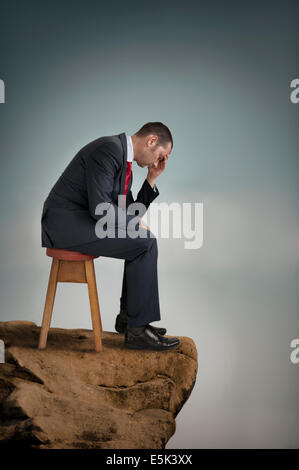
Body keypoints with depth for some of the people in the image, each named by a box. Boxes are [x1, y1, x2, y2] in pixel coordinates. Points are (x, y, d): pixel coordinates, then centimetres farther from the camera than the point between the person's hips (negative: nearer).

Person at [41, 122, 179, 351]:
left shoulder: (124, 160, 16)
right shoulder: (109, 148, -15)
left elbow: (130, 212, 18)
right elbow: (99, 208, -23)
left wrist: (152, 179, 10)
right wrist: (137, 223, -10)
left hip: (79, 220, 10)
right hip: (64, 222, -10)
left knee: (144, 238, 11)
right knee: (146, 242, -16)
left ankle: (128, 316, 15)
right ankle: (138, 328, -8)